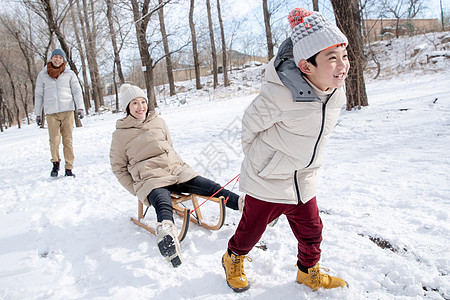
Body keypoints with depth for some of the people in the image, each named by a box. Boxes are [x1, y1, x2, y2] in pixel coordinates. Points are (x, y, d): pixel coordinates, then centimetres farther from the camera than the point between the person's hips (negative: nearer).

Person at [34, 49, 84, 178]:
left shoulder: (69, 74, 9)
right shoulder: (43, 75, 13)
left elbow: (77, 91, 7)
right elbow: (39, 95, 16)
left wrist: (80, 108, -7)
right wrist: (38, 114, 14)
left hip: (67, 110, 0)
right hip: (51, 112, 1)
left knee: (68, 140, -3)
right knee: (54, 141, -9)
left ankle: (69, 168, 4)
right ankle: (55, 164, 13)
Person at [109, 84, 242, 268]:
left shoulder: (158, 122, 14)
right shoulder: (120, 134, 5)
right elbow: (118, 168, 9)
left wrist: (181, 168, 14)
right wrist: (137, 190, 0)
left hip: (175, 169, 5)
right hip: (149, 178, -4)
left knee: (211, 187, -15)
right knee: (163, 204, -39)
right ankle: (165, 230, -68)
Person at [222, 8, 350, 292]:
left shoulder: (337, 93, -7)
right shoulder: (281, 94, -30)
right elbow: (251, 123, -12)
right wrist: (253, 156, 4)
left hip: (304, 183, 6)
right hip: (266, 182, -5)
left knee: (311, 232, 18)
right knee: (251, 231, 15)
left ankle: (308, 272, 46)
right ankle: (233, 259, 46)